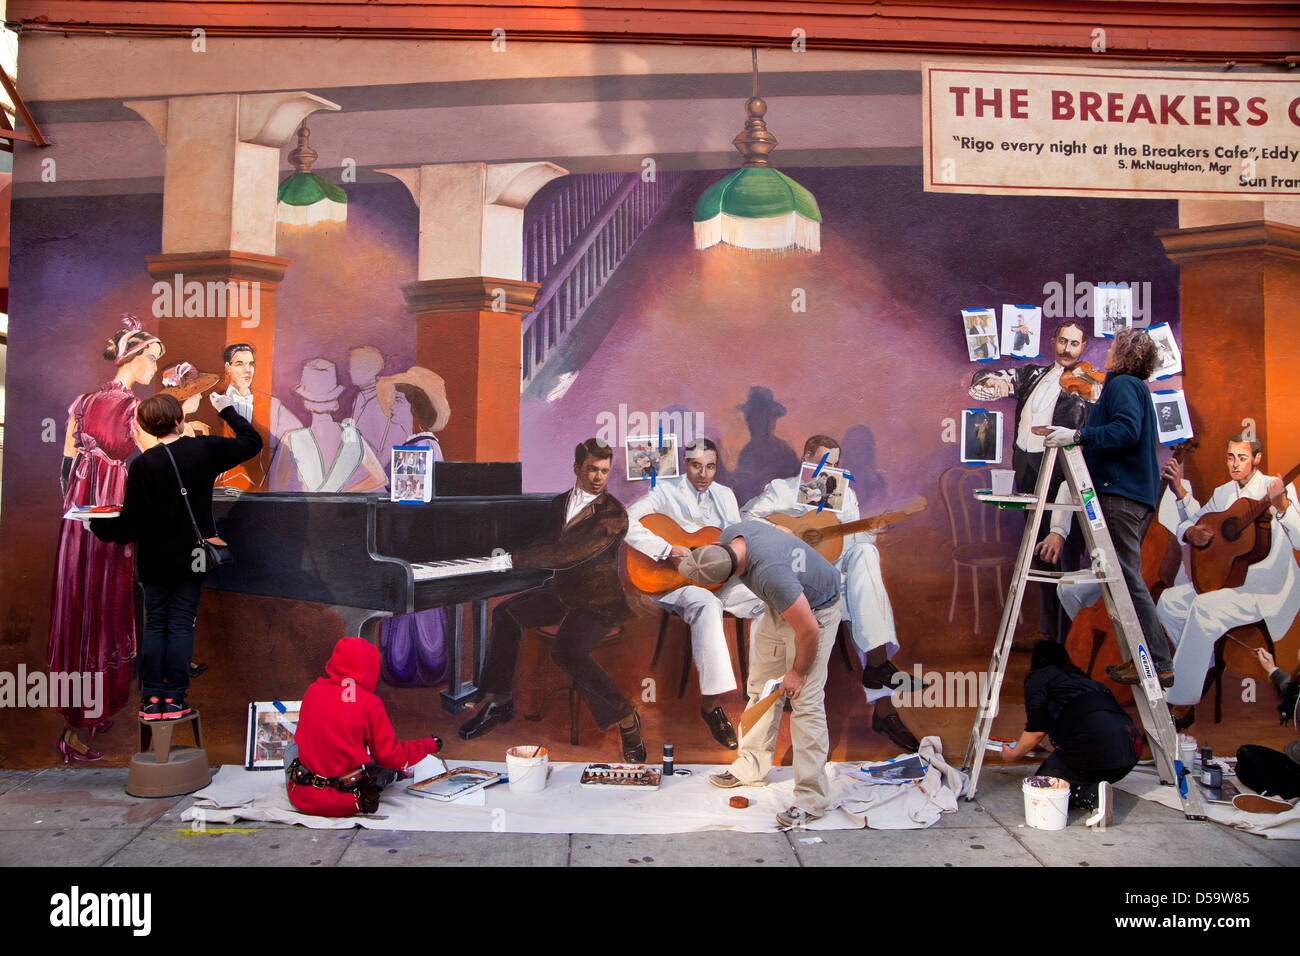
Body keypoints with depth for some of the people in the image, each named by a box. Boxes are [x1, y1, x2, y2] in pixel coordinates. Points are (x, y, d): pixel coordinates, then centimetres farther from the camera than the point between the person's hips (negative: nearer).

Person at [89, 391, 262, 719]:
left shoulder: (142, 464, -12)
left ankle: (151, 698, 10)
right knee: (182, 624, 5)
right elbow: (252, 442, 7)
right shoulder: (204, 449, -8)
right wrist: (227, 410, 19)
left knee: (155, 624, 10)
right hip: (192, 556, 0)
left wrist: (99, 526, 6)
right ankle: (174, 698, 5)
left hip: (155, 558, 0)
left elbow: (131, 523, -11)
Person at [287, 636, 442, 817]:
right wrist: (429, 745, 7)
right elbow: (389, 756, -8)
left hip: (303, 801, 1)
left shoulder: (313, 690, -3)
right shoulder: (369, 703, -15)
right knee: (390, 766, 28)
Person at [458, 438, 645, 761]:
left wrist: (516, 559, -21)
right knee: (505, 613, -12)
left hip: (598, 601, -7)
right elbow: (551, 543, 21)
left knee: (566, 651, -30)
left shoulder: (613, 513, -14)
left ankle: (626, 719, -15)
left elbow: (571, 553, -24)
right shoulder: (560, 503, 11)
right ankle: (500, 701, 0)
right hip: (561, 591, 8)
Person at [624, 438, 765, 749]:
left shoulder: (725, 495, 16)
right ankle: (711, 703, -33)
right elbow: (626, 522, -15)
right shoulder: (666, 492, -1)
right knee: (708, 607, -38)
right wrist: (669, 550, -21)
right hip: (672, 582, -6)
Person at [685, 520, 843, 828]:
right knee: (762, 686, 13)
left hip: (815, 611, -9)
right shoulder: (730, 536, -18)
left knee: (805, 701, -14)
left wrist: (798, 673, -17)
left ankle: (812, 799, -9)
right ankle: (751, 766, 26)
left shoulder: (770, 575, -43)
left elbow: (808, 630, -34)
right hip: (783, 605, 9)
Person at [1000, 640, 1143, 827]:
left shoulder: (1038, 677, 11)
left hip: (1094, 745, -7)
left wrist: (1013, 754, 20)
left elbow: (1037, 730, 3)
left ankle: (1092, 795, -11)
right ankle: (1094, 790, -1)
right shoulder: (1078, 676, 32)